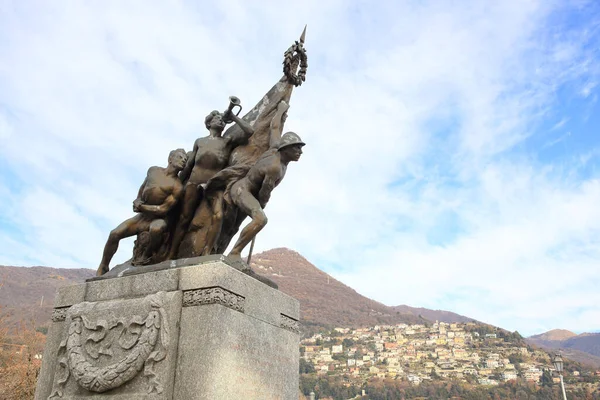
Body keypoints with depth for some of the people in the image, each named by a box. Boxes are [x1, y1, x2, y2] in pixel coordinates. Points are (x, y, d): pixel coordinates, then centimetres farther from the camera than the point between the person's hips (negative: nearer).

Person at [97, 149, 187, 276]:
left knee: (156, 228, -40)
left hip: (157, 219, -5)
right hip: (141, 217, 5)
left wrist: (141, 207, -10)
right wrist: (138, 199, 7)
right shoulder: (153, 171, 4)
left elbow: (164, 209, -16)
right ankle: (103, 268, 6)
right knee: (115, 233, -12)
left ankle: (147, 256, -12)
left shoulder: (177, 187, -13)